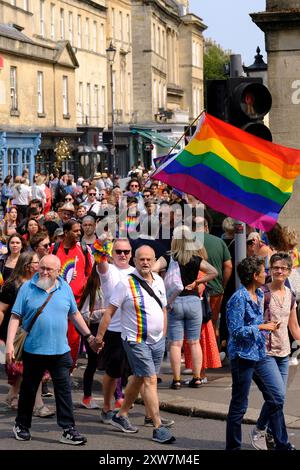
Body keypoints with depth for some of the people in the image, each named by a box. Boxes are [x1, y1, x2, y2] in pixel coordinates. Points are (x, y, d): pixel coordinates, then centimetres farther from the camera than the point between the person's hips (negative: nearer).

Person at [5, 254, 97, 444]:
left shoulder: (65, 288, 5)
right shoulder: (27, 288, -3)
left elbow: (75, 314, 17)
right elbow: (15, 317, -4)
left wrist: (89, 335, 16)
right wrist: (10, 344, -12)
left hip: (60, 351, 2)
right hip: (33, 350, -2)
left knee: (64, 390, -1)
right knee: (29, 390, 12)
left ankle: (69, 430, 3)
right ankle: (22, 425, 27)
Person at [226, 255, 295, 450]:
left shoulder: (259, 295, 9)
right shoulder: (239, 299, -18)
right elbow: (236, 330, -21)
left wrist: (269, 326, 6)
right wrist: (261, 327, -18)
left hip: (260, 355, 9)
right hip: (243, 356, -9)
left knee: (277, 397, 9)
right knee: (239, 405, 3)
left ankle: (282, 444, 19)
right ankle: (233, 447, 16)